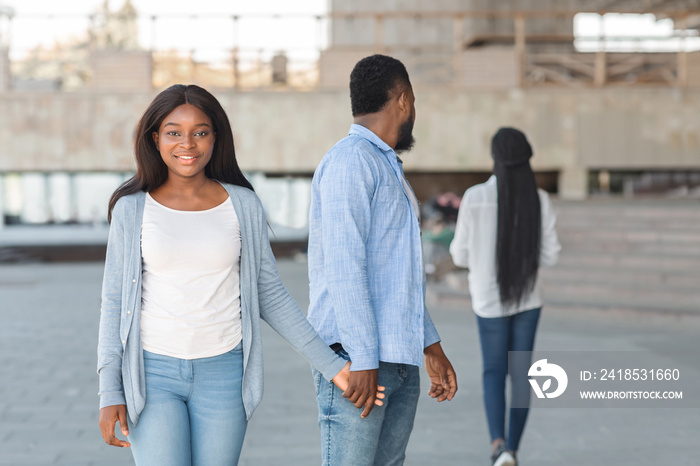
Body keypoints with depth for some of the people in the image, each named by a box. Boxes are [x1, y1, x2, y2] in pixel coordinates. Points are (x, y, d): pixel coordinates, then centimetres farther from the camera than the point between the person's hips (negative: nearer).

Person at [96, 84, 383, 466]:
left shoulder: (242, 205, 2)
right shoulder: (132, 209, 0)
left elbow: (270, 296, 7)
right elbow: (115, 301, 3)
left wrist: (331, 365, 2)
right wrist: (110, 393, -4)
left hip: (223, 373, 1)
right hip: (152, 373, -1)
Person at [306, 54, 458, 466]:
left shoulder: (391, 169, 24)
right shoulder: (350, 160, -7)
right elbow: (343, 267, -16)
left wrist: (431, 347, 24)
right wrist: (361, 360, -20)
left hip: (401, 361, 9)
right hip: (356, 357, -9)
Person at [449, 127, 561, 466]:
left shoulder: (474, 198, -15)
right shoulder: (540, 200, -8)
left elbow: (461, 255, -7)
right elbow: (549, 255, -4)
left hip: (490, 300, -2)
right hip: (528, 298, 2)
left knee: (493, 372, 12)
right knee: (521, 374, 14)